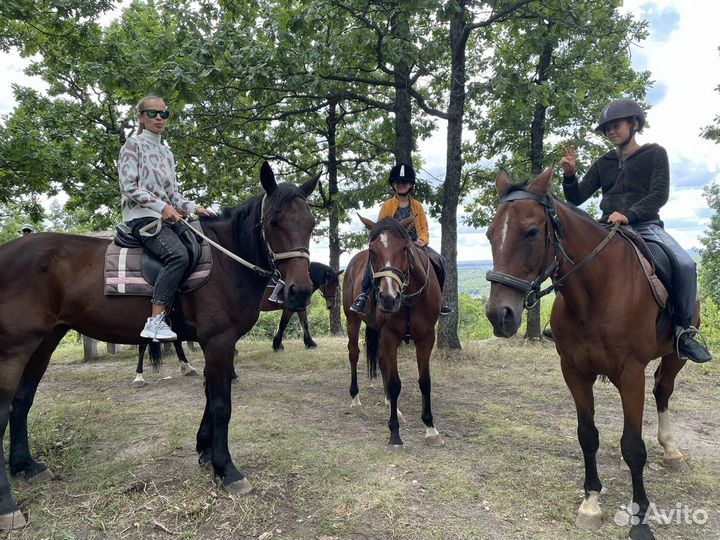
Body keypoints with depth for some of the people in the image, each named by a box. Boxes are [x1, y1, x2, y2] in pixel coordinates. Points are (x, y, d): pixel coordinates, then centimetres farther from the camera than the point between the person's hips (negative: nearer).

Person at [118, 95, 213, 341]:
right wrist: (161, 206, -19)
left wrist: (193, 207, 1)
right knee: (178, 255, -32)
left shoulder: (167, 153, 22)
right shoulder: (134, 144, 2)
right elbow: (128, 186, -9)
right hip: (141, 216, -8)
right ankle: (155, 321, -32)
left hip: (169, 217, 8)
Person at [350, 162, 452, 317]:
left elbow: (424, 228, 12)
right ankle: (364, 294, -22)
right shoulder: (386, 206, 10)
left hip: (415, 243, 2)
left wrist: (422, 240, -10)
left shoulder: (417, 206, 16)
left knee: (439, 260, -17)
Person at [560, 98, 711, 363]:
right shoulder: (602, 164, 16)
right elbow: (576, 198, 10)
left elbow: (659, 194, -6)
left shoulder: (655, 153, 8)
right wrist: (569, 175, -9)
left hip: (645, 226, -3)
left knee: (685, 265, -27)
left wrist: (629, 215, -22)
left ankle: (684, 329, -9)